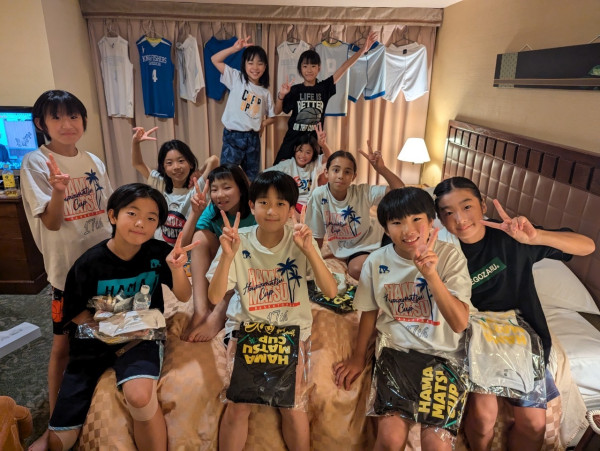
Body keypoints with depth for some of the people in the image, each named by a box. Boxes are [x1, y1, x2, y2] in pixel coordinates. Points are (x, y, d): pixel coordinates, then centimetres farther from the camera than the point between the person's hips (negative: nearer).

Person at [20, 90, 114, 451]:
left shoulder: (94, 162, 4)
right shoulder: (35, 162, -9)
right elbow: (51, 222, -16)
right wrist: (58, 191, -35)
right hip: (68, 268, -4)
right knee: (64, 345, 6)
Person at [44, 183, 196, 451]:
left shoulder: (159, 253, -12)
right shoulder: (90, 263, -14)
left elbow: (184, 297, -7)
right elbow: (76, 314, -2)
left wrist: (177, 269, -26)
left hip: (141, 338, 0)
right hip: (94, 344, 1)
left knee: (140, 396, -33)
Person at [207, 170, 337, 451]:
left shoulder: (299, 241, -9)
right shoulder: (239, 242, -9)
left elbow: (331, 291, -17)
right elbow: (214, 297, -13)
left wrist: (309, 249, -29)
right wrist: (228, 255, -27)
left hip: (291, 328, 0)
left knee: (291, 404, -9)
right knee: (239, 405, -9)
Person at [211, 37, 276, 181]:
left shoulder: (265, 92, 9)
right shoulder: (236, 78, 2)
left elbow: (271, 116, 16)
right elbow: (215, 60, -4)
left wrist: (263, 123, -3)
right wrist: (234, 48, -13)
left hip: (253, 137, 4)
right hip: (233, 135, -4)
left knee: (252, 177, 14)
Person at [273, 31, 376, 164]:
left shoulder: (324, 87, -1)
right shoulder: (295, 89, -2)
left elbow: (344, 68, -9)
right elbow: (277, 111, 3)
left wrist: (362, 50, -17)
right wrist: (281, 95, -14)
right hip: (293, 139, -1)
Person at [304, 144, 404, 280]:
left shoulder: (362, 192, -15)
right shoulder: (319, 195, -16)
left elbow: (400, 190, -22)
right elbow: (317, 235, -6)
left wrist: (381, 169, -34)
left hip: (377, 238, 2)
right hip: (353, 251, -1)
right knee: (356, 269, -31)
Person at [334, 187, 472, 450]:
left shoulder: (450, 257, -12)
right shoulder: (377, 261, -6)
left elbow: (460, 323, -19)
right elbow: (370, 311, 8)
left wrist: (431, 274, -31)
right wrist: (358, 357, 14)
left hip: (442, 354, -1)